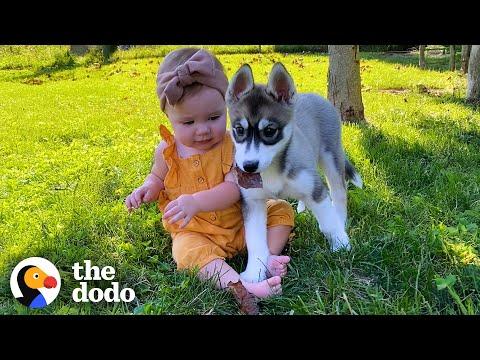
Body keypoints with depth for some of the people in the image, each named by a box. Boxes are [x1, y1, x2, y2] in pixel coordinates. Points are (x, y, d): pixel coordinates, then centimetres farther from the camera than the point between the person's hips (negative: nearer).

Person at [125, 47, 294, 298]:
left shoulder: (232, 145, -14)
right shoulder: (167, 150, -6)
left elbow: (234, 188, -23)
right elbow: (158, 177, 15)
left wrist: (197, 201, -38)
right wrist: (148, 188, -10)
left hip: (240, 221, 1)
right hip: (194, 231, -1)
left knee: (281, 209, -7)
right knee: (188, 250, -32)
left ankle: (267, 255, -16)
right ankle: (242, 287, -45)